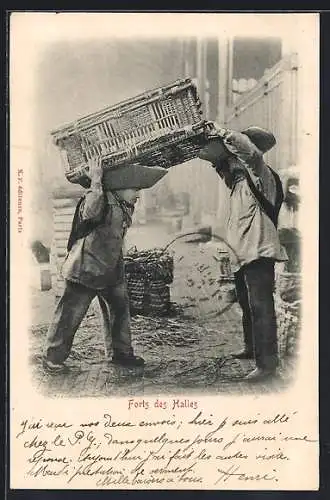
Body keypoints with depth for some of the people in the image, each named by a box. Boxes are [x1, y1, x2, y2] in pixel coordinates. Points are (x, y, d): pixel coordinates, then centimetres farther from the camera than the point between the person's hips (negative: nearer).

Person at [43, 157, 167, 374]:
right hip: (86, 267, -9)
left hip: (112, 269, 9)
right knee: (71, 313, -1)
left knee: (120, 309, 14)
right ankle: (53, 358, 12)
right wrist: (96, 182, -41)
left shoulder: (124, 206, 8)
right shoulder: (102, 201, -20)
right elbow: (90, 213, -41)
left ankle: (122, 352, 28)